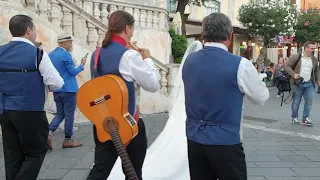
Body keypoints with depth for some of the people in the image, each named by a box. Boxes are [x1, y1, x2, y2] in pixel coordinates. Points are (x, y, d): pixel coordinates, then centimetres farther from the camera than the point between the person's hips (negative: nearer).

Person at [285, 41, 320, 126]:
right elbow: (287, 66, -3)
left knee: (309, 101, -2)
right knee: (296, 102, 4)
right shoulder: (296, 57, -5)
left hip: (309, 84, 4)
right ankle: (294, 118, 19)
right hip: (298, 83, -4)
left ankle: (305, 119, 9)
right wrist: (293, 74, -16)